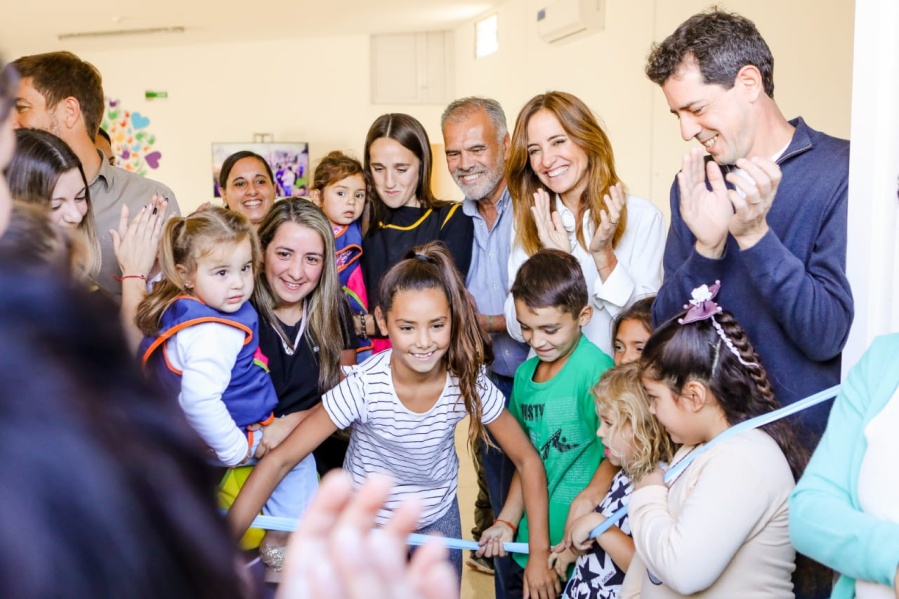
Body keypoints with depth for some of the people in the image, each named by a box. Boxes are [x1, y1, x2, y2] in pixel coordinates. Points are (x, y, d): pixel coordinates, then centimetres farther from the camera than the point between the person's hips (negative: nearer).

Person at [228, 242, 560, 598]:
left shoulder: (467, 383, -22)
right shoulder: (364, 388, -30)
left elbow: (527, 461, -11)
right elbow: (279, 461, -27)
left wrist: (540, 555, -14)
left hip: (439, 521, 2)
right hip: (368, 524, -2)